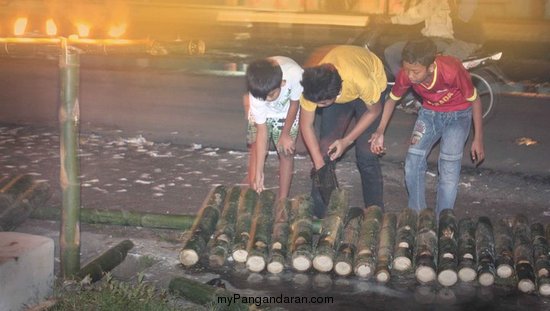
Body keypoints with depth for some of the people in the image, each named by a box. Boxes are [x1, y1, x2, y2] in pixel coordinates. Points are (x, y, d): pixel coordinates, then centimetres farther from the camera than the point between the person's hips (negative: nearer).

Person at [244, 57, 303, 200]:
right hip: (261, 113, 0)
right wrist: (258, 172, -29)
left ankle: (283, 200, 7)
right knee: (257, 149, -7)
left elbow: (294, 103, -19)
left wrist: (285, 134, -10)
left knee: (286, 153, -2)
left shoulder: (295, 74, -41)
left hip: (287, 112, 0)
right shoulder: (256, 94, -37)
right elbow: (262, 131, -30)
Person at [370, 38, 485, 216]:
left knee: (449, 169, -14)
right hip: (429, 112, 4)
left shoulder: (452, 71, -37)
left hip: (458, 114, -4)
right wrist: (380, 131, -14)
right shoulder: (405, 75, -26)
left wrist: (478, 139, -13)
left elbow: (474, 100, -19)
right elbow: (392, 99, -4)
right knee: (413, 163, -5)